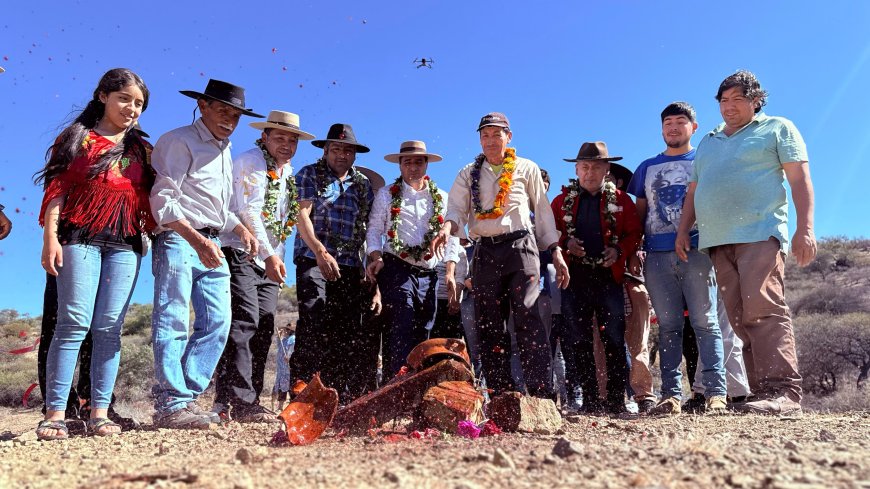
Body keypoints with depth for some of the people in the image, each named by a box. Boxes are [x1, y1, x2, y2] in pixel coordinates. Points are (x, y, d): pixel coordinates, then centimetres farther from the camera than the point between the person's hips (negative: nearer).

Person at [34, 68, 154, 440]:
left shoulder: (141, 149, 18)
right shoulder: (78, 137, 8)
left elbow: (148, 199, 14)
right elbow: (57, 189, 1)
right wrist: (50, 236, -8)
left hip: (126, 244, 3)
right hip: (80, 237, -3)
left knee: (109, 327, 0)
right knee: (74, 322, -9)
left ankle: (99, 413, 2)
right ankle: (55, 413, -5)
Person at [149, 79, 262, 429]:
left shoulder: (225, 152, 24)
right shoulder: (180, 141, -2)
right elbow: (162, 199, -12)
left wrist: (240, 229, 11)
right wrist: (197, 240, -21)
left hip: (211, 246, 8)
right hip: (179, 241, -8)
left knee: (217, 323, 1)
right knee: (173, 324, -8)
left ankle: (187, 397, 7)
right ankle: (171, 404, -5)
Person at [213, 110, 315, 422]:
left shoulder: (288, 172, 19)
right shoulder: (250, 162, -4)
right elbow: (249, 211, -16)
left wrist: (276, 258, 14)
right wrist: (269, 255, -23)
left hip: (269, 260, 8)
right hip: (240, 253, -8)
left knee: (263, 330, 2)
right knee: (244, 324, -15)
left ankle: (247, 402, 5)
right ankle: (239, 403, -16)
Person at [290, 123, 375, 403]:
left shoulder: (363, 184, 19)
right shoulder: (309, 175, 8)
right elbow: (302, 214, -5)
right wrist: (320, 251, -19)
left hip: (349, 264, 4)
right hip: (313, 258, -4)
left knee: (347, 329, 1)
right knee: (313, 319, -20)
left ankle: (337, 392, 9)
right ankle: (301, 382, -14)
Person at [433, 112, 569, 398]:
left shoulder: (527, 169, 13)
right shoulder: (468, 174, 17)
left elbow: (542, 211, 12)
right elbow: (456, 207, 4)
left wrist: (555, 252, 5)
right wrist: (447, 227, -19)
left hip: (521, 247, -2)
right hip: (485, 251, 3)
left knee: (528, 318, -15)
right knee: (488, 326, 1)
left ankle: (542, 394, -15)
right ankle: (501, 397, 7)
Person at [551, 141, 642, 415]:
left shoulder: (620, 200, 10)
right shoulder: (563, 200, 12)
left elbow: (634, 233, 8)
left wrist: (619, 250, -9)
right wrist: (565, 243, -8)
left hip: (609, 276, -1)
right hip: (575, 277, 1)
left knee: (614, 340, -1)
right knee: (580, 341, 4)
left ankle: (617, 400, 8)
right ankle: (590, 400, 13)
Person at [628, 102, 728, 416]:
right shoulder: (647, 168, 20)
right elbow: (640, 213, 19)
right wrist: (633, 252, 8)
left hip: (696, 251, -3)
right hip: (657, 255, 3)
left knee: (705, 323, -6)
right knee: (668, 326, 3)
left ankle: (715, 393, -5)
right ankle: (671, 394, 4)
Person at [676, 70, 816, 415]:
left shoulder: (777, 129, 12)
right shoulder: (708, 143, 26)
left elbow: (800, 179, 2)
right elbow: (693, 191, 25)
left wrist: (805, 228, -10)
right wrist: (683, 231, 12)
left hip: (760, 235, -5)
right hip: (718, 243, 6)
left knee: (763, 309, -20)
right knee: (740, 319, 0)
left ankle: (783, 391, -22)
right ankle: (763, 393, 1)